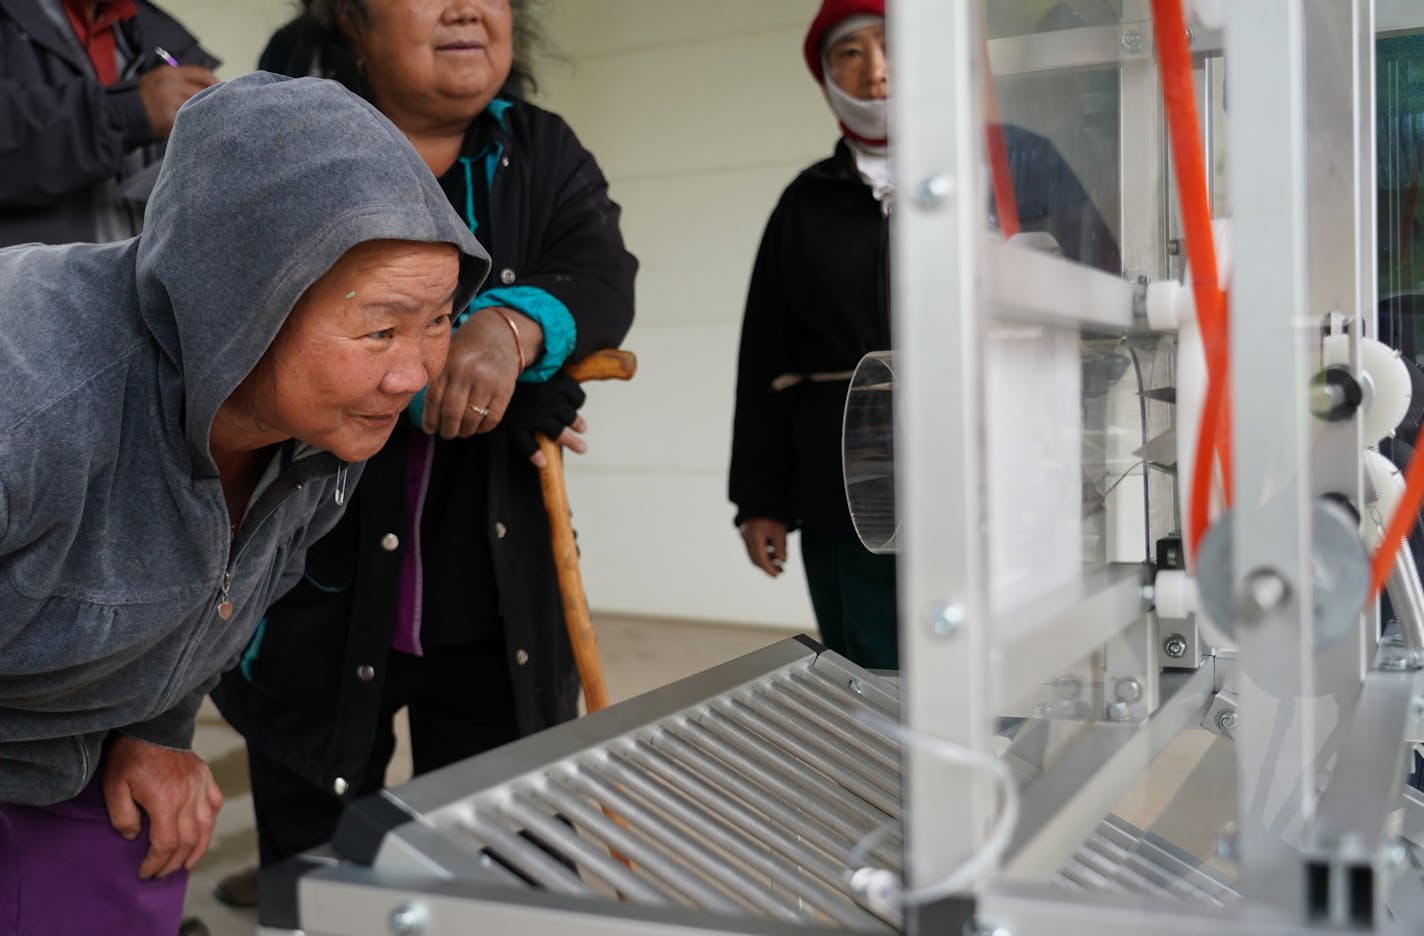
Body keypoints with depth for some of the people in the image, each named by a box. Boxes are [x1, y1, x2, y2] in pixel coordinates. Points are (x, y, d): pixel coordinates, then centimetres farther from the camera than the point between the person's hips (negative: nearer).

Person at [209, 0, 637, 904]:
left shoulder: (544, 153, 6)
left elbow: (604, 278, -11)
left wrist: (515, 324, -33)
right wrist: (484, 397, -16)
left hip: (498, 604, 3)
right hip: (321, 601, -2)